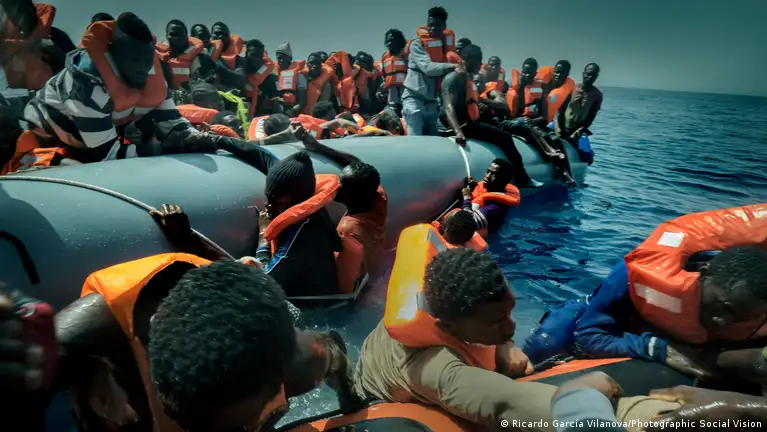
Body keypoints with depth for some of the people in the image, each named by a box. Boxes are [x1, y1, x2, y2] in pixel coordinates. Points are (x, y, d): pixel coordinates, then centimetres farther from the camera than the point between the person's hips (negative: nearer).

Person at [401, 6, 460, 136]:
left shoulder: (447, 43, 11)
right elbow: (427, 67, -22)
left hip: (431, 102, 6)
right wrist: (452, 66, -33)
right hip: (414, 98, -6)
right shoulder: (417, 44, -7)